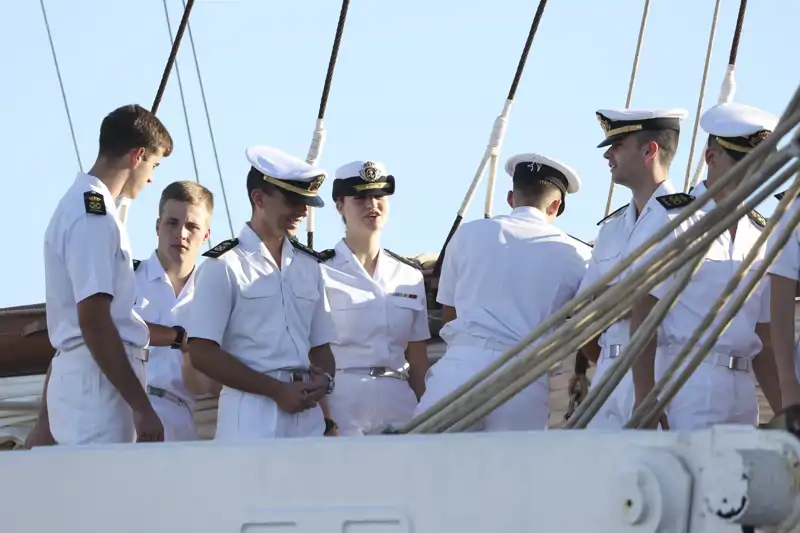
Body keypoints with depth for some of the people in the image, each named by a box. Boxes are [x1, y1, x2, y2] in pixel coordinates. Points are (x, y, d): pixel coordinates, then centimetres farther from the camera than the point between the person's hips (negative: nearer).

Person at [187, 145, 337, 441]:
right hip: (251, 417, -5)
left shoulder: (309, 266, 16)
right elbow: (202, 354, -8)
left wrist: (324, 379, -2)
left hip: (308, 416, 5)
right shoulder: (222, 266, -2)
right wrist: (278, 391, -11)